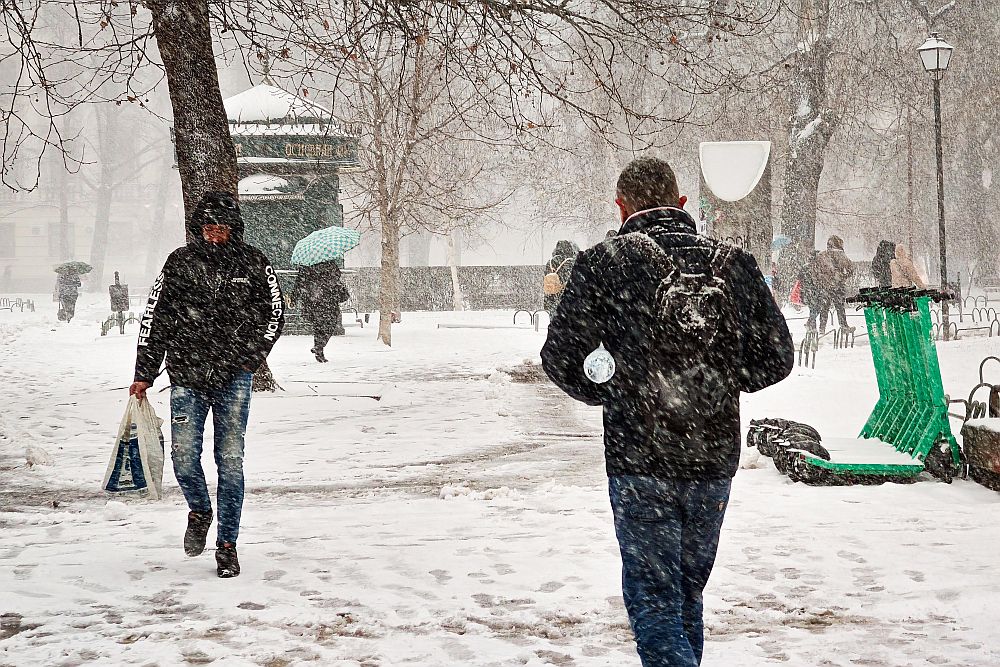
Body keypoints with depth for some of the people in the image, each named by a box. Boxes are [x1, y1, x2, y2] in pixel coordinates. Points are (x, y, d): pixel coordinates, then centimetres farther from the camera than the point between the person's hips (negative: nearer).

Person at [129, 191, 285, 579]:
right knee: (184, 456, -6)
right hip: (186, 375, 0)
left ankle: (227, 544, 10)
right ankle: (200, 511, 26)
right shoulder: (180, 263, 2)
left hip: (234, 377, 0)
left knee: (230, 462, -1)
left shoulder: (252, 263, 3)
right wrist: (144, 374, 5)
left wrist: (253, 355, 2)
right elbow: (154, 318, 6)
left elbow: (274, 312, 13)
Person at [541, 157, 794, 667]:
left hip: (640, 464, -4)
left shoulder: (604, 263, -6)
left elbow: (561, 359, -5)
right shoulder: (734, 263, 4)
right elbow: (775, 358, 7)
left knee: (653, 600, 1)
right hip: (716, 459, 4)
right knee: (688, 592, 20)